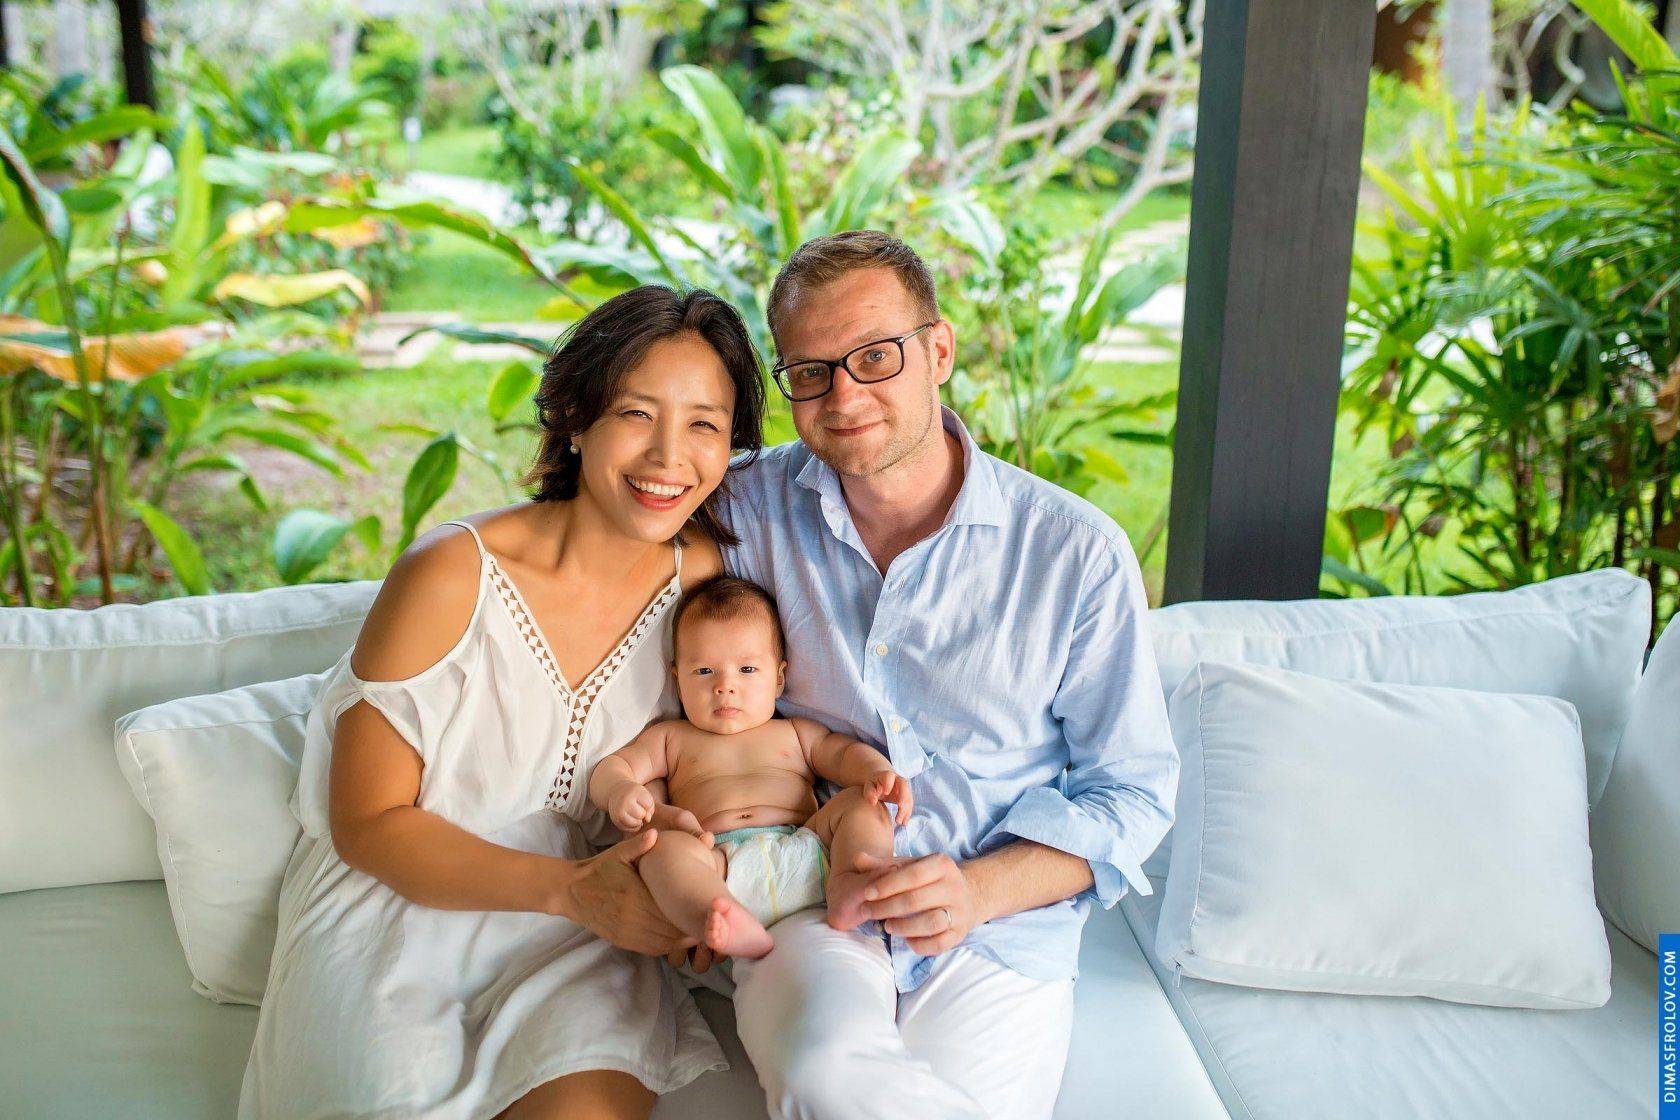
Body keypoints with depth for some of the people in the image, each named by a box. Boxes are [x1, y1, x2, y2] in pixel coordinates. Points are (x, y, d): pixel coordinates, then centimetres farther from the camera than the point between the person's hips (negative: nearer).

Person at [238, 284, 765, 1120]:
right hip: (399, 903, -2)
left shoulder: (703, 573, -4)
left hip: (576, 927, 2)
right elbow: (369, 824, -10)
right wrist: (571, 890, -21)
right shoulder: (451, 577, -16)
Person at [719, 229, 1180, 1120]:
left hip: (1002, 935, 0)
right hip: (806, 907, 1)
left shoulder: (1078, 553, -4)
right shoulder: (751, 510, 1)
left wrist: (981, 888, -14)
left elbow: (1134, 790, 2)